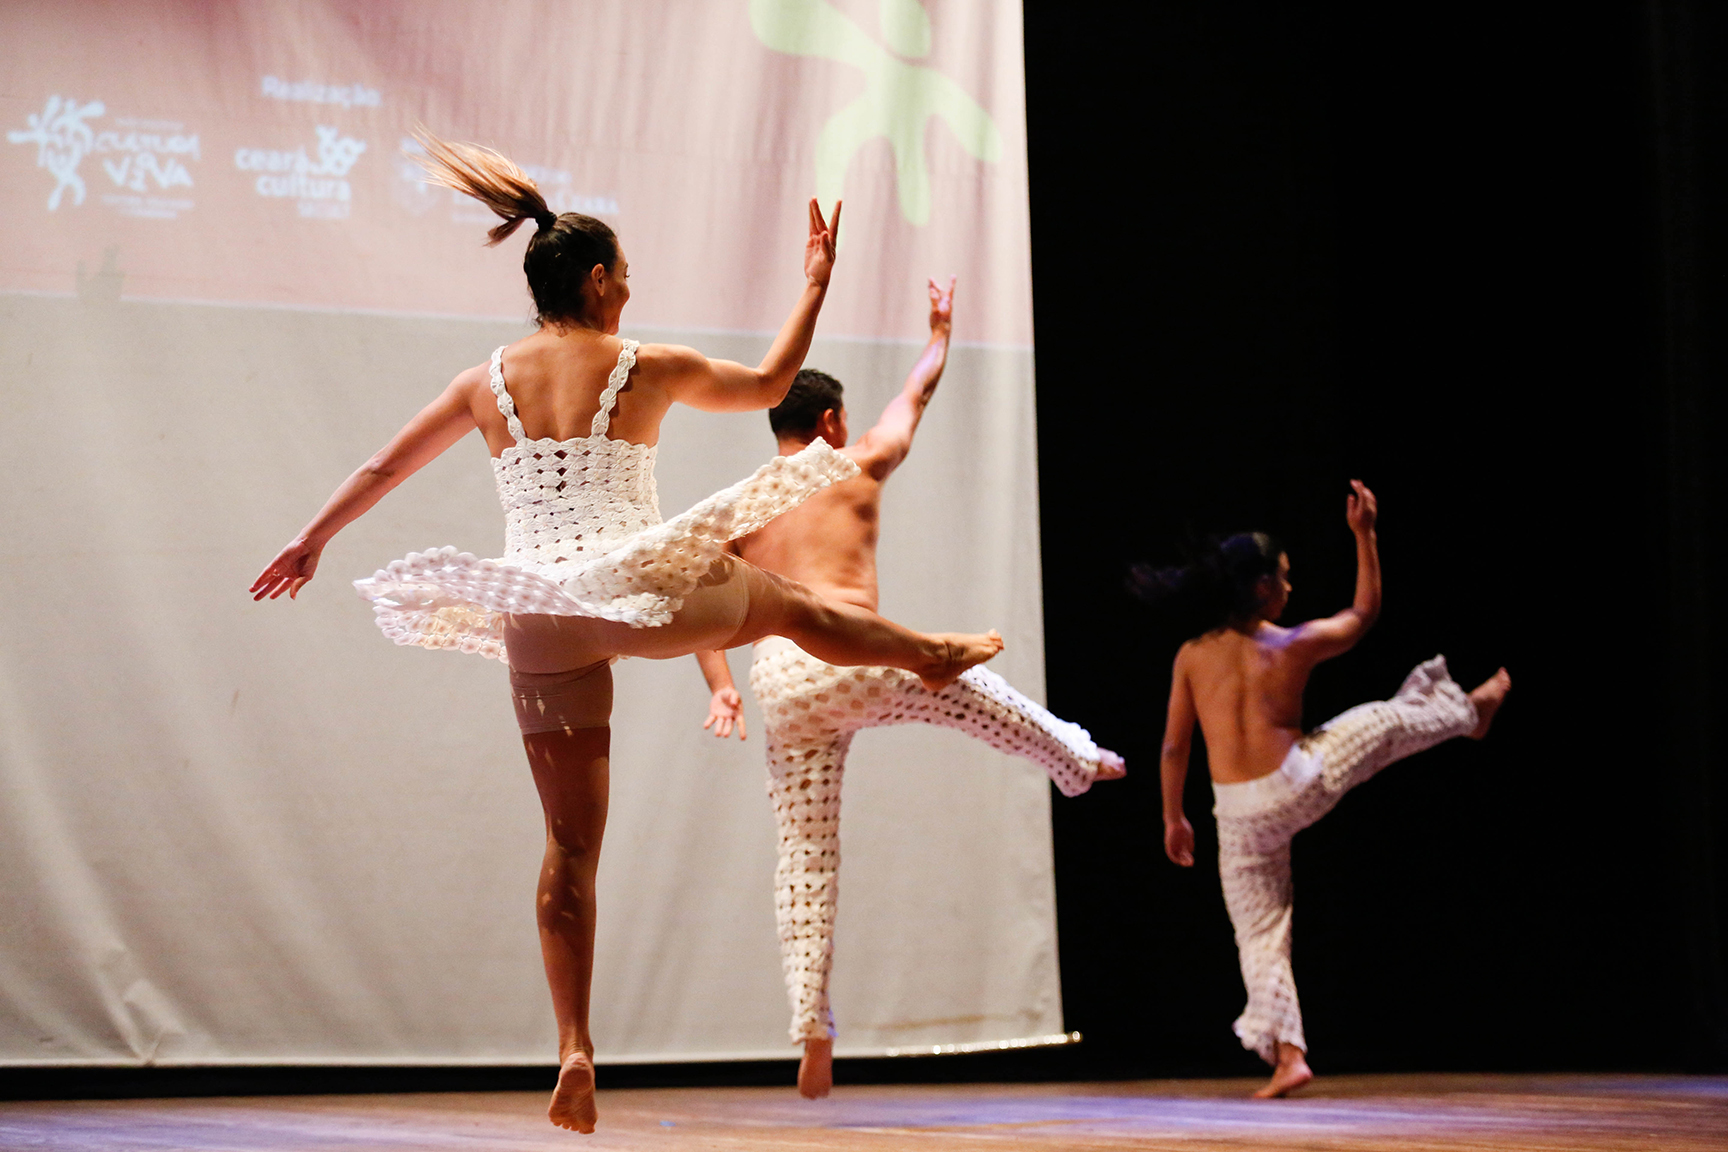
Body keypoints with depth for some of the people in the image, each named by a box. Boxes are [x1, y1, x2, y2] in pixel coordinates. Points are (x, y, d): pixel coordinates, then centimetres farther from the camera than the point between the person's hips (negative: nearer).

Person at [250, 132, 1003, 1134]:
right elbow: (769, 384, 17)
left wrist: (311, 545, 30)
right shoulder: (648, 369, 2)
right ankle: (934, 655, 54)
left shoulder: (487, 382, 9)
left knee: (572, 842, 6)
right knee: (792, 605, 28)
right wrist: (818, 285, 29)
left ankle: (575, 1050, 0)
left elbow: (382, 469, 16)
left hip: (538, 621, 2)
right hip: (640, 591, -2)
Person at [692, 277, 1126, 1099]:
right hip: (855, 660, -3)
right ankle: (1080, 762, 53)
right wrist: (941, 331, 42)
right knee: (982, 698, 27)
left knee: (805, 856, 5)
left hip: (782, 682, 3)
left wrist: (719, 687, 2)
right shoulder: (857, 467, 10)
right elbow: (916, 394, 26)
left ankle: (812, 1028, -1)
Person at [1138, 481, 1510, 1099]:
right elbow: (1364, 612, 13)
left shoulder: (1192, 657, -2)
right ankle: (1471, 709, 52)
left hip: (1240, 813, 1)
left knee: (1261, 934, 10)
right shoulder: (1295, 645, -6)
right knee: (1385, 720, 24)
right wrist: (1364, 534, 16)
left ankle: (1286, 1053, 3)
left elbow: (1174, 747, 2)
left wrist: (1173, 818, 13)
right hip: (1299, 785, -1)